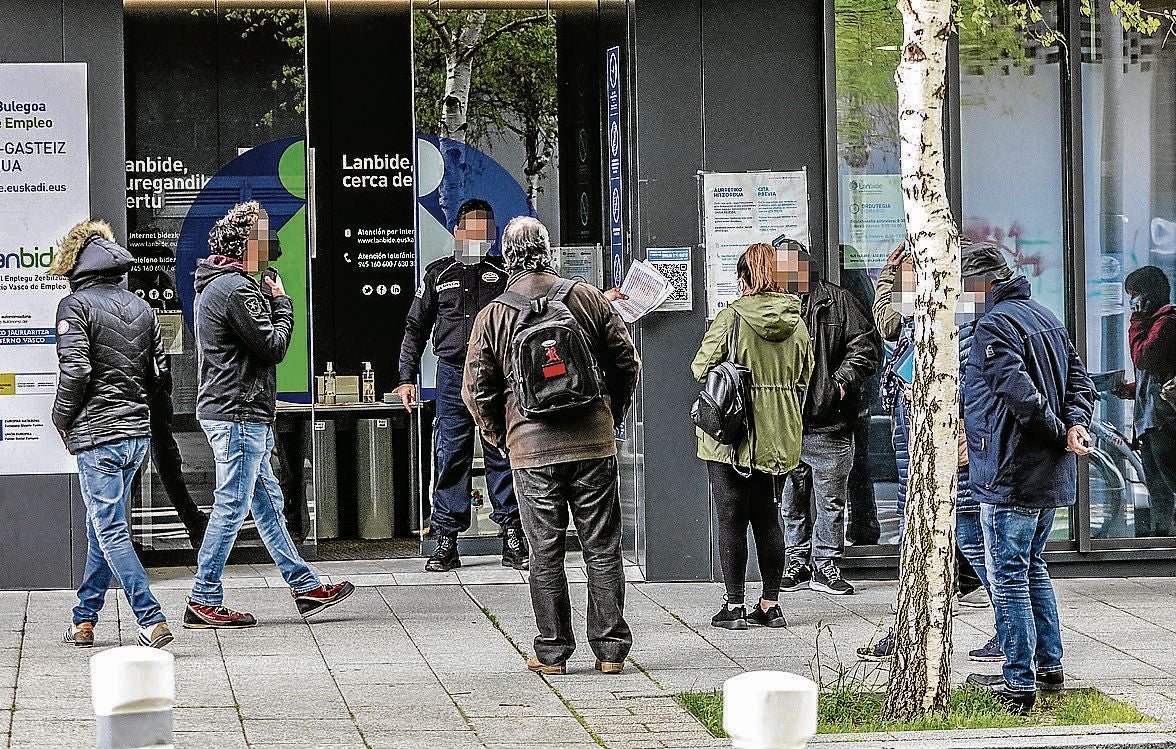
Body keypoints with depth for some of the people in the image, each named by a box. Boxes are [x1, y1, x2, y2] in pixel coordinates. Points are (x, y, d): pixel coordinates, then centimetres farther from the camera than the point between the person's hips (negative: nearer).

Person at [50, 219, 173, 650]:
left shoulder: (76, 305, -9)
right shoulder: (141, 307, 10)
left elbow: (75, 369, -18)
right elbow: (159, 372, 10)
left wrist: (63, 419, -5)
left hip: (97, 436, -7)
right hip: (138, 432, 7)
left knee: (111, 531, -5)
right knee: (102, 527, 17)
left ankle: (152, 621, -14)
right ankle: (84, 621, 22)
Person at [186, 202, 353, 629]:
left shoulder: (219, 285, 16)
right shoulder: (236, 290, -19)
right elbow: (274, 346, -17)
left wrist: (269, 299, 5)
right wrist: (281, 302, -2)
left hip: (230, 413, 11)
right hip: (238, 415, -11)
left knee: (267, 503, 15)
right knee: (232, 507, -6)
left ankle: (304, 586, 21)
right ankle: (203, 602, -2)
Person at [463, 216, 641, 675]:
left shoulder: (492, 317, -1)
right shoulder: (588, 299, 1)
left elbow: (477, 391, 0)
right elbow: (626, 362, 5)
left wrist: (502, 438, 14)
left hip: (531, 452, -1)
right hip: (593, 444, 1)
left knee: (545, 555, 6)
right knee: (602, 550, 7)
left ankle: (552, 651, 9)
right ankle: (610, 649, 9)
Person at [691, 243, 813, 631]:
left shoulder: (732, 317, -13)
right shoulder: (796, 320, 2)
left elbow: (702, 367, -11)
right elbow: (804, 378, 10)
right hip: (779, 438, 5)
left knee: (731, 519, 2)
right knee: (769, 518, 13)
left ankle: (734, 606, 3)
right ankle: (771, 604, 15)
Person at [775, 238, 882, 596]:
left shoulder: (837, 301, 3)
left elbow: (866, 346, 2)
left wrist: (842, 381, -10)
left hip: (828, 423, -2)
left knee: (830, 499, 3)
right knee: (792, 500, 8)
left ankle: (825, 565, 12)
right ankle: (797, 562, 18)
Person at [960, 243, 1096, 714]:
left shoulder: (993, 326, -15)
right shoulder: (1046, 317, 15)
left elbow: (1020, 393, -25)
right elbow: (1079, 380, 12)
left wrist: (1061, 434, -14)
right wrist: (1076, 425, -4)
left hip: (1010, 476, -9)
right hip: (1051, 476, 9)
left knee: (1007, 574, -3)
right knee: (1032, 567, 21)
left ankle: (1019, 683, -2)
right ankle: (1049, 667, 25)